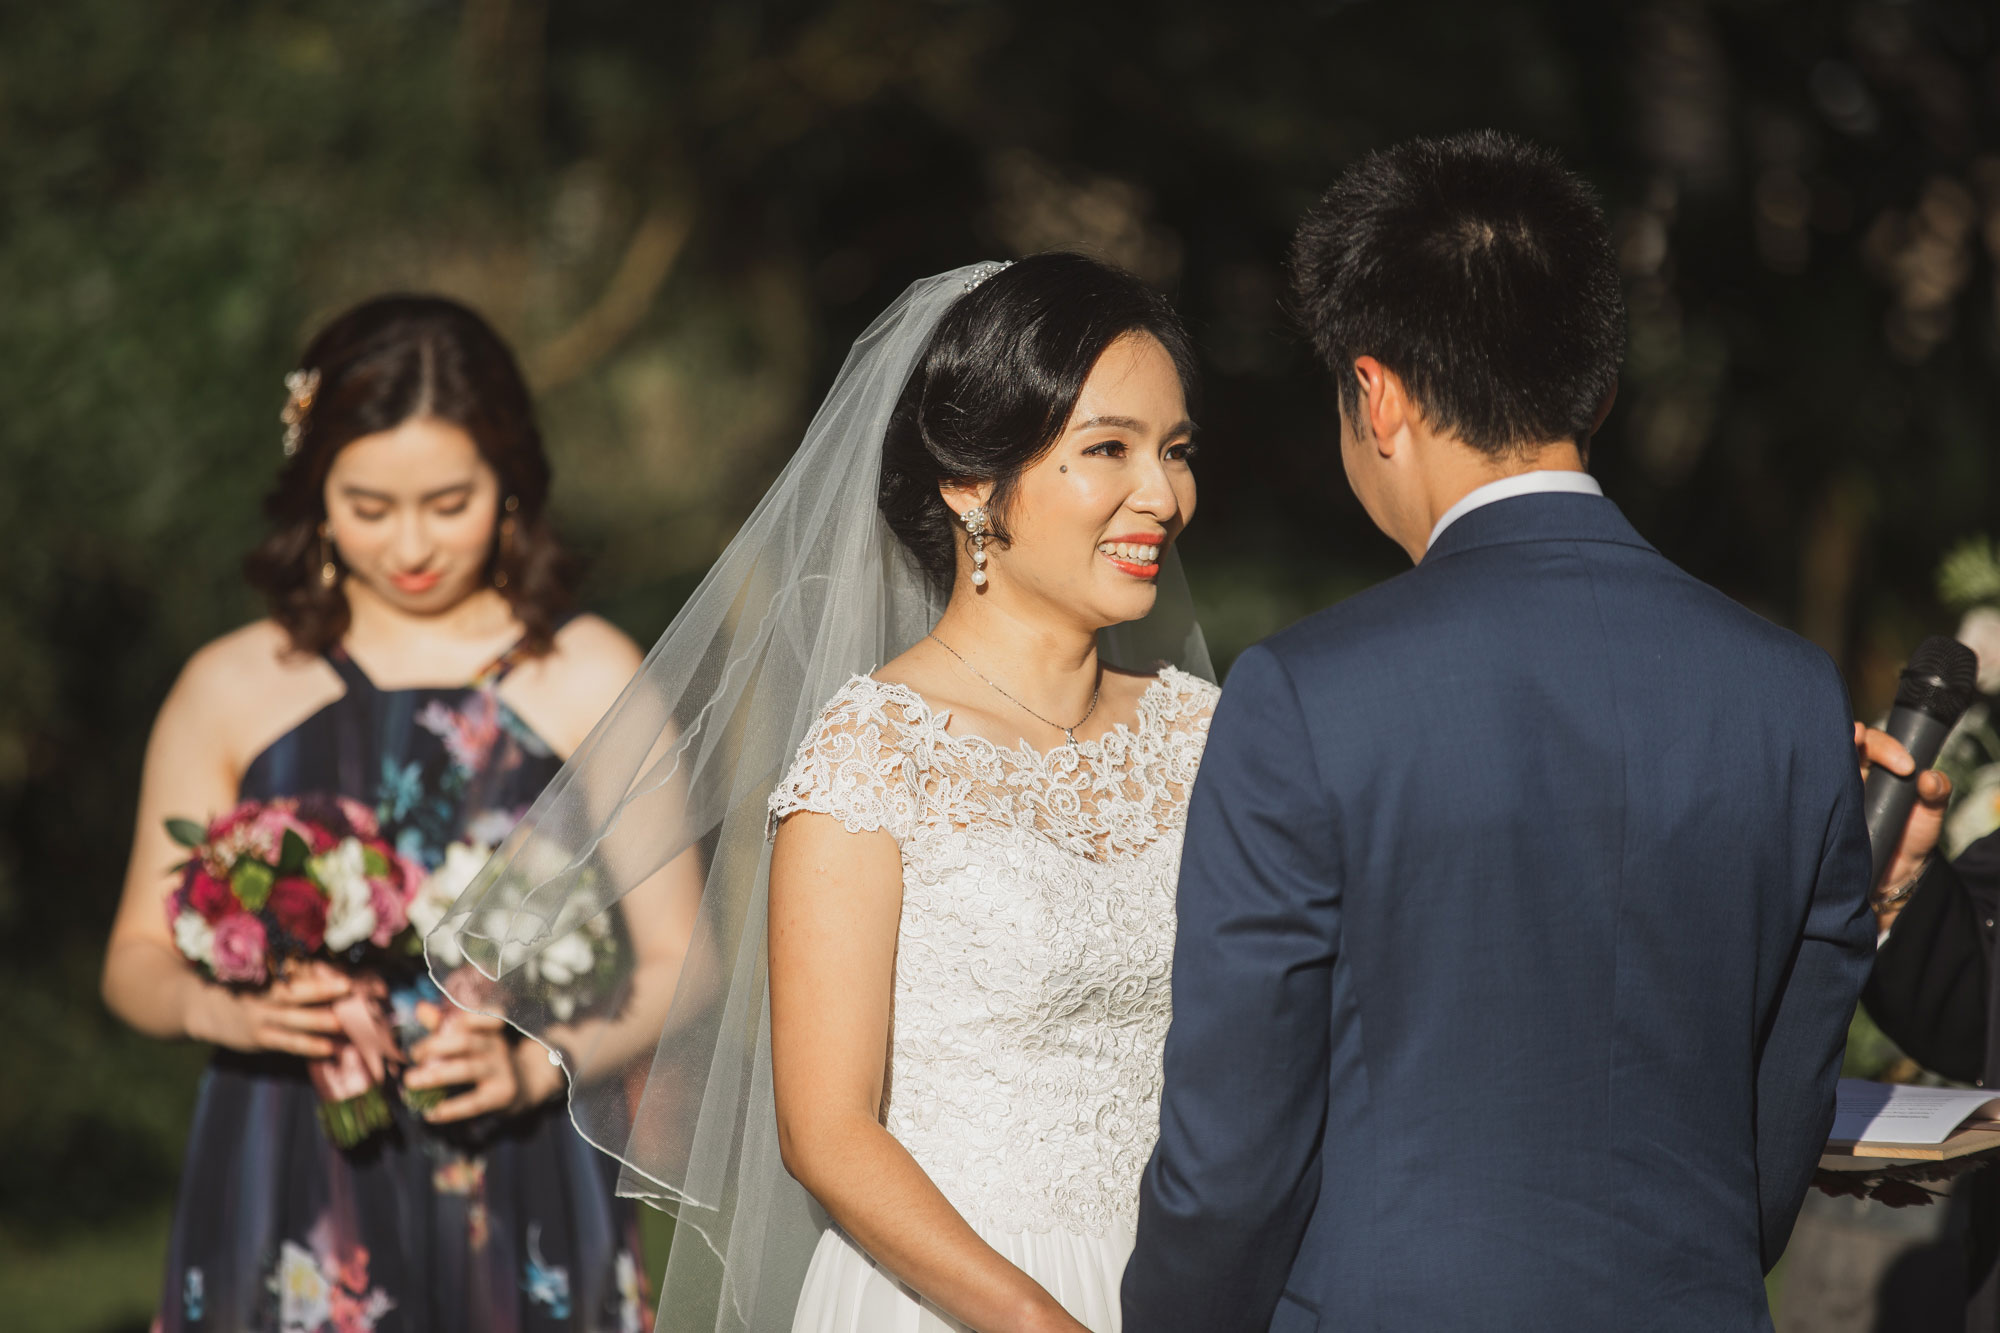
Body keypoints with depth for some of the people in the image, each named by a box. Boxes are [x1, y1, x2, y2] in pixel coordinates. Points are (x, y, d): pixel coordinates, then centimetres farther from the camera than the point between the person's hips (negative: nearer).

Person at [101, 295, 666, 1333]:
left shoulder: (590, 681, 3)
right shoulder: (233, 691, 5)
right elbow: (136, 961, 9)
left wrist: (532, 1067, -15)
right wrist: (216, 1008, -13)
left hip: (525, 1208, 0)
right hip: (292, 1210, 0)